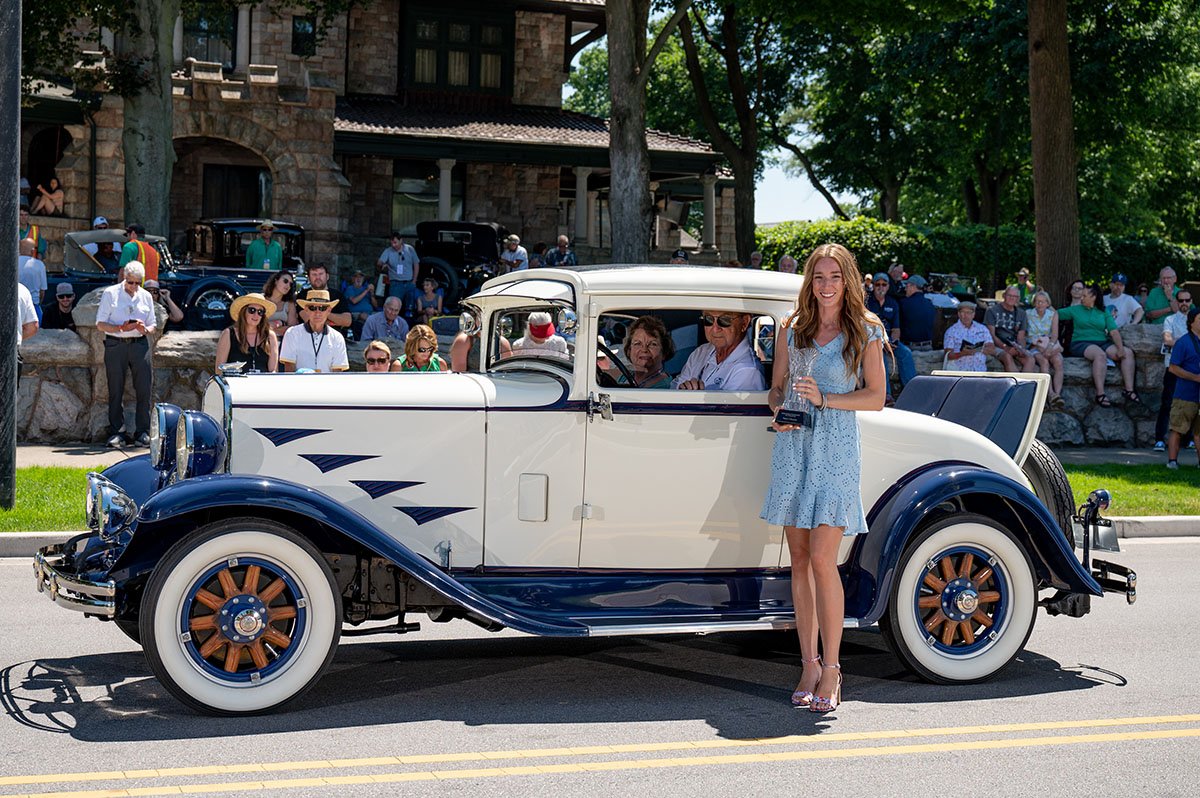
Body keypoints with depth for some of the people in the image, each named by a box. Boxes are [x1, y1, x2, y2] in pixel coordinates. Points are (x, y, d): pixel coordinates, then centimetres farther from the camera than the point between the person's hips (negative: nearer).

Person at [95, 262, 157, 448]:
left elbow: (152, 326, 16)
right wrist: (120, 328, -16)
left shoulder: (146, 296, 13)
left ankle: (142, 433, 3)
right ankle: (115, 433, 7)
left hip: (140, 344, 2)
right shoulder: (110, 293, 3)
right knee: (115, 390, 1)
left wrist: (145, 329, -8)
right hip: (115, 345, -2)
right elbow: (100, 324, 0)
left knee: (144, 390, -4)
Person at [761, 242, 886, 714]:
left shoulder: (865, 333, 2)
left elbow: (876, 397, 0)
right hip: (792, 447, 4)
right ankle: (809, 664, 12)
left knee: (822, 559, -12)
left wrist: (825, 399, -12)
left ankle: (831, 669, -4)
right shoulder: (791, 330, 12)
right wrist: (779, 411, -5)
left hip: (836, 449, -4)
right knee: (799, 560, 4)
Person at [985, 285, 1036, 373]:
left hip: (1015, 347, 4)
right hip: (997, 346, -4)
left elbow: (1021, 337, 13)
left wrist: (1021, 349, -10)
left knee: (1030, 359, -26)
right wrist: (1005, 347, -20)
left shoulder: (1021, 313, 18)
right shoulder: (992, 311, 5)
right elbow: (991, 335, -5)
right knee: (1008, 357, -36)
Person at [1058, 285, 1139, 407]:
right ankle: (1100, 394, -41)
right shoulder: (1075, 310, 13)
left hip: (1102, 343, 4)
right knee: (1100, 354, -37)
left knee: (1128, 352, -17)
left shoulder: (1104, 312, 14)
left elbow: (1114, 332, 3)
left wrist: (1120, 348, -10)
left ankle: (1129, 390, -18)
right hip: (1081, 343, -4)